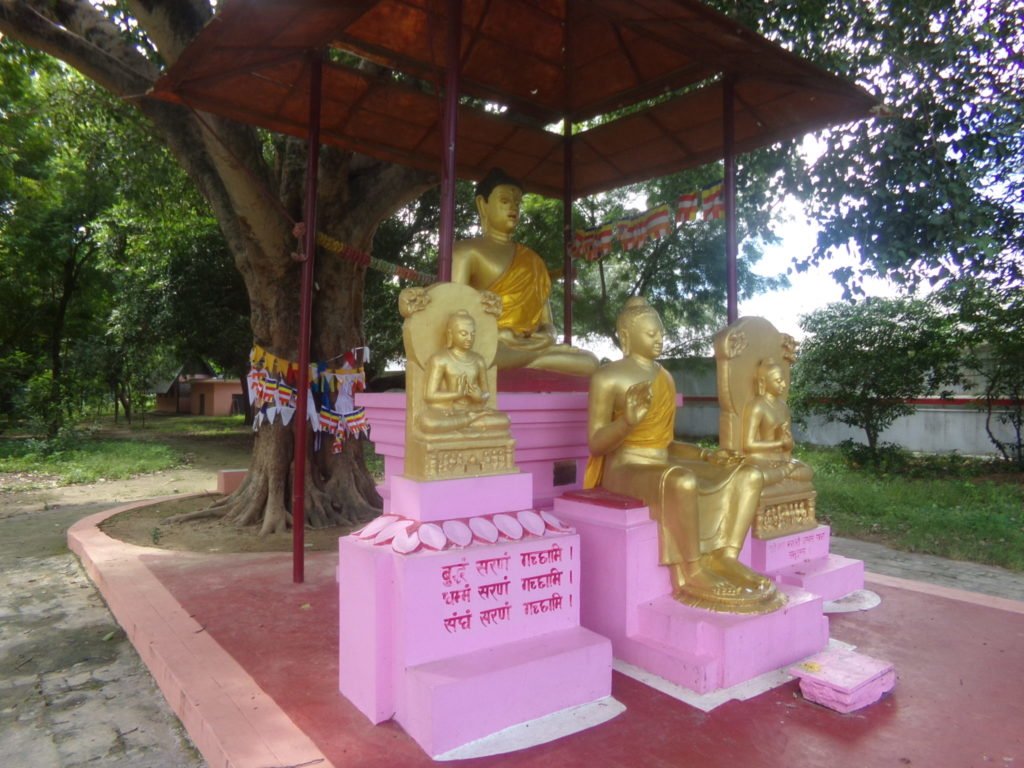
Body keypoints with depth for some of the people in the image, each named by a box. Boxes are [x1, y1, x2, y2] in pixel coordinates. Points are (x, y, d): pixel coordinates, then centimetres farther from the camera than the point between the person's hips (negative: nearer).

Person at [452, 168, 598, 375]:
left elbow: (546, 321, 21)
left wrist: (547, 337, -4)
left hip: (531, 346, 5)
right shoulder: (466, 251, 8)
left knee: (589, 362, -19)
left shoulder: (532, 260, 25)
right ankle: (541, 353, -25)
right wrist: (497, 336, -19)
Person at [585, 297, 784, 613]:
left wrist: (708, 455, 4)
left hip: (665, 466, 8)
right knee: (683, 482, -39)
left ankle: (725, 557, -16)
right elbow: (595, 444, -13)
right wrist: (628, 420, -31)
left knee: (750, 474, -4)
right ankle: (694, 573, -21)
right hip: (626, 472, -8)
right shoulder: (607, 378, -9)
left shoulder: (665, 377, 14)